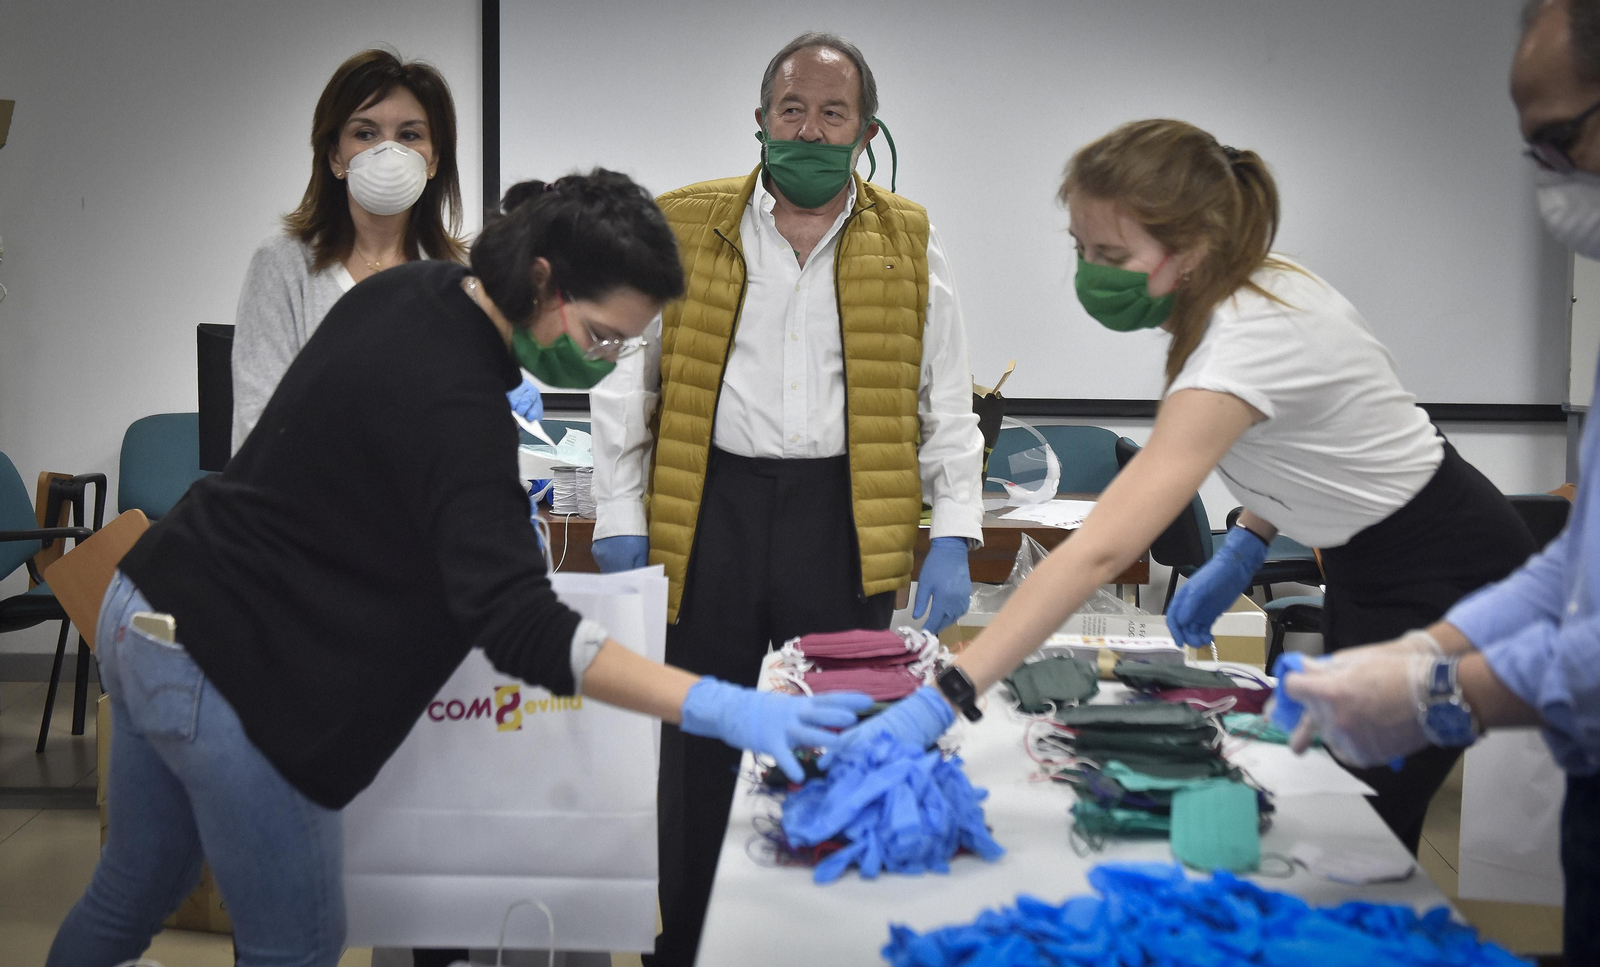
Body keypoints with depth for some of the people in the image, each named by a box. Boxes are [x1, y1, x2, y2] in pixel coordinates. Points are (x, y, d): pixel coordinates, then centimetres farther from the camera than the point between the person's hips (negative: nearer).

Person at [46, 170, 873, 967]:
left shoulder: (405, 288, 2)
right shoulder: (454, 401, -26)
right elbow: (516, 623, -34)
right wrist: (716, 707, -41)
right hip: (230, 668, -9)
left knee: (132, 897, 23)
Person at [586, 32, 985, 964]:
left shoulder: (909, 242, 7)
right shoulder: (683, 228, 5)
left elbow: (946, 403, 8)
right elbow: (626, 380, 7)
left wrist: (954, 535, -1)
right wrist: (620, 520, 1)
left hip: (848, 522, 0)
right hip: (711, 512, 0)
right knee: (699, 754, 8)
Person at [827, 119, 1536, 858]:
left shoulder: (1244, 346, -35)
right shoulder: (1253, 285, -7)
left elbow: (1099, 550, -44)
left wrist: (943, 698, -46)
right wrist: (1246, 545, 1)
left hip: (1444, 577, -9)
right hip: (1367, 561, 9)